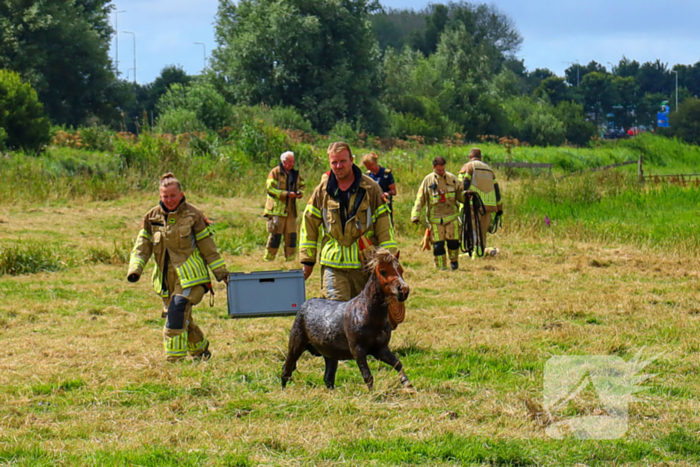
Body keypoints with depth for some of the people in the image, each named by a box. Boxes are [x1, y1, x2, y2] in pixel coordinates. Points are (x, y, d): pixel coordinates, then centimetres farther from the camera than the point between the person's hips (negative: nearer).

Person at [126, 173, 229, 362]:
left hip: (190, 276, -5)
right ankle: (200, 349, 38)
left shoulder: (193, 215, -4)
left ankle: (175, 357, -19)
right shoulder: (152, 217, 5)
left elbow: (207, 246, 2)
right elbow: (142, 246, 6)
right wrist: (135, 269, -11)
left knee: (177, 309, -23)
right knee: (183, 320, 13)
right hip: (166, 278, 5)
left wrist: (221, 272, 4)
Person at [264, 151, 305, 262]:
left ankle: (290, 258, 16)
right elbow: (270, 188, -13)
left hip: (291, 209, 6)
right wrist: (286, 194, -19)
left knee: (291, 235, 7)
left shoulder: (295, 174, 15)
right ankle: (269, 258, 1)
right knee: (276, 234, -6)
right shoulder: (275, 172, -5)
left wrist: (299, 193, 0)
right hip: (277, 209, -6)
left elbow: (302, 185, 25)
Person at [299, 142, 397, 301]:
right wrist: (307, 261, 8)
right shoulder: (322, 191, 4)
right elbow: (309, 225, 10)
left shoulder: (370, 188, 1)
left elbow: (384, 225, 3)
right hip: (334, 265, 0)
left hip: (365, 264, 0)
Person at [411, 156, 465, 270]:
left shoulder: (452, 178, 5)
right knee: (438, 244, -2)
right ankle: (441, 267, 6)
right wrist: (415, 216, -5)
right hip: (435, 217, -1)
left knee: (453, 241, -1)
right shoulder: (428, 180, 1)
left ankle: (454, 260, 25)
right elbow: (420, 199, 1)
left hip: (451, 215, 1)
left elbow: (459, 194, 13)